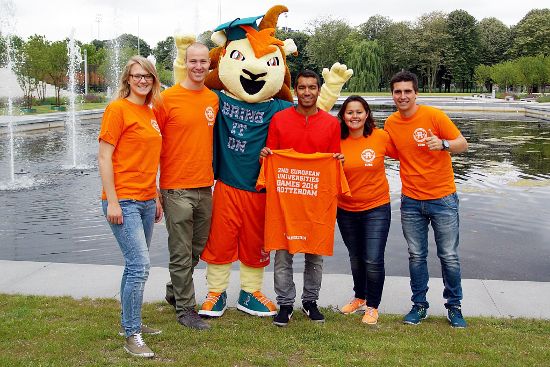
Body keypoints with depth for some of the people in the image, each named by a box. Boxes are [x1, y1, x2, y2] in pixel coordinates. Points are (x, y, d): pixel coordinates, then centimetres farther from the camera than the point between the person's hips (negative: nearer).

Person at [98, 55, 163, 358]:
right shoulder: (118, 108, -8)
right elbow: (104, 156, -11)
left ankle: (129, 321, 28)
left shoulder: (150, 113, 14)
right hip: (123, 201, -8)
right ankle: (132, 336, 0)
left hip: (146, 200, 8)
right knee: (140, 266, -11)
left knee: (135, 265, 14)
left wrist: (156, 198, 19)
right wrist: (112, 201, -16)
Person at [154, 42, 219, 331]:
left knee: (198, 247, 17)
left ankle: (174, 291, 38)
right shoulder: (168, 98, -8)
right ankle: (185, 308, 16)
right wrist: (154, 186, -7)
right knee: (181, 253, 2)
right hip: (177, 188, -6)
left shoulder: (213, 99, 8)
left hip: (205, 187, 6)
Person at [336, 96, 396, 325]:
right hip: (346, 211, 3)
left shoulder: (381, 137, -11)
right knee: (356, 259, 18)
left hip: (376, 209, -2)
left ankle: (372, 306, 17)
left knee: (373, 261, -5)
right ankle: (359, 297, 41)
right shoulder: (337, 142, -6)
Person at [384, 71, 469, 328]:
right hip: (411, 201, 3)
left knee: (449, 256, 5)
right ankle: (419, 305, 25)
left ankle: (454, 306, 21)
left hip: (442, 198, -3)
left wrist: (443, 144, -29)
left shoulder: (434, 116, -11)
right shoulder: (390, 123, 2)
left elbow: (463, 145, -9)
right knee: (416, 256, 11)